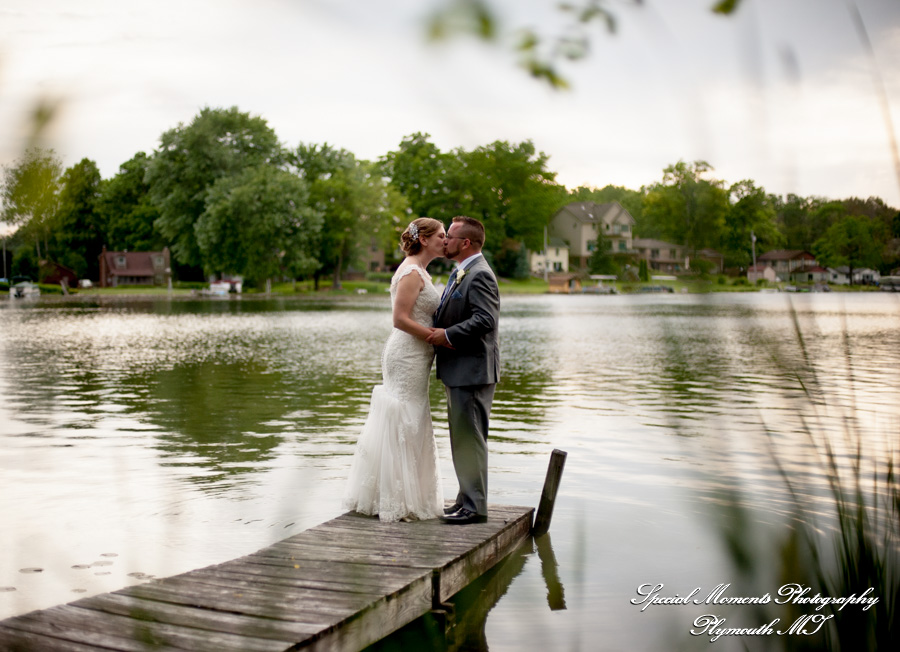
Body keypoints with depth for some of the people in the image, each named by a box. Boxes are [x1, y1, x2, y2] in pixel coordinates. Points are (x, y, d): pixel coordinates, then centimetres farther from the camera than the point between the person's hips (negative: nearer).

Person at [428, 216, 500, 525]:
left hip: (472, 371, -11)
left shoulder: (480, 275, -15)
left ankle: (475, 506, 2)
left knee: (470, 439, -5)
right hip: (458, 371, 11)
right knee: (462, 438, 16)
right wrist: (438, 331, 7)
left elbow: (486, 320, -25)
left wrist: (448, 335, -20)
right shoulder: (460, 273, 18)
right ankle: (467, 498, 26)